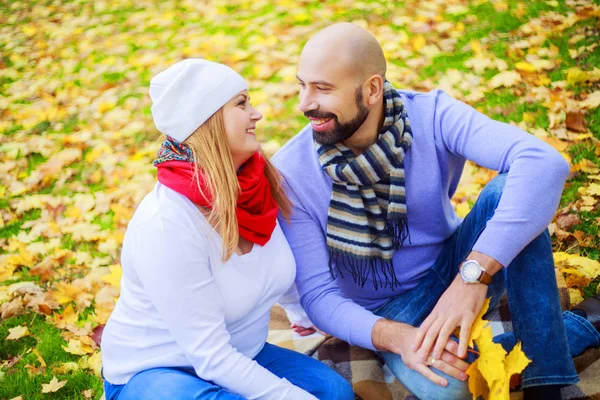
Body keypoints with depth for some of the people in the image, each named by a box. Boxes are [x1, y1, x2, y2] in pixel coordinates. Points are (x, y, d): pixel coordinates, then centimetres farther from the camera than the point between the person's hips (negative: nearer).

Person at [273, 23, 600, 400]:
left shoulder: (431, 114, -21)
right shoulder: (291, 173, -20)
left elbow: (545, 162, -37)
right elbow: (318, 294, -18)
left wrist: (472, 275, -48)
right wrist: (392, 336, -39)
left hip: (456, 266, 1)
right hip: (389, 310, -1)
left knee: (509, 190, -29)